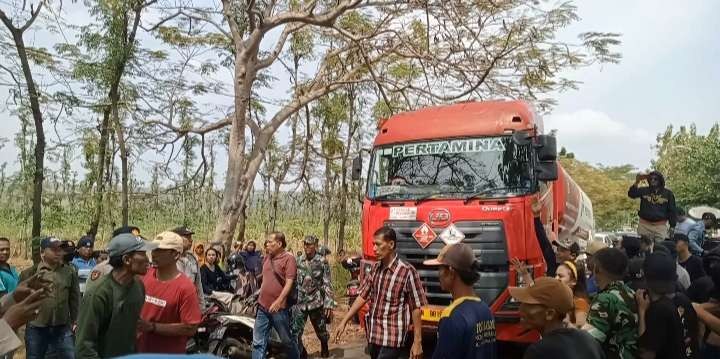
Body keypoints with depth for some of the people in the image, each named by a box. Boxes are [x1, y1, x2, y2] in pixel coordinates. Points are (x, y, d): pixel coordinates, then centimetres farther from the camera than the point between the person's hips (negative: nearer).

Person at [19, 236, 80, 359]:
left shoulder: (70, 272, 2)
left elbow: (74, 299, 5)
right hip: (35, 328, -1)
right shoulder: (30, 273, -3)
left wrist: (75, 321, 5)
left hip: (63, 328, 1)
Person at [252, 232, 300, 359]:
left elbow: (289, 282, -17)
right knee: (258, 342, 5)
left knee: (287, 340, 9)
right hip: (263, 306, 7)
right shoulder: (268, 257, 12)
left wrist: (279, 301, -26)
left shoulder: (288, 258, -10)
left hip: (279, 307, -7)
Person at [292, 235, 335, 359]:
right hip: (299, 302, 2)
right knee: (295, 332, -5)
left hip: (316, 302, -2)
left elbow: (327, 284, -7)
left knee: (321, 330, 14)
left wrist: (329, 304, -13)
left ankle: (325, 349, 44)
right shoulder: (298, 261, 3)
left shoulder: (322, 261, -6)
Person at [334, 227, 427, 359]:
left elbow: (416, 308, -11)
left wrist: (417, 342, -11)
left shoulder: (407, 272, -14)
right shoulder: (375, 268, 5)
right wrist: (344, 322, 7)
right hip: (373, 336, 6)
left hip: (392, 340, -6)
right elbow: (362, 296, 10)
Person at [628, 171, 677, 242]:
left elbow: (672, 211, 8)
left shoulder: (668, 193, 6)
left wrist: (672, 227, 3)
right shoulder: (643, 191, 5)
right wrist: (636, 182, -25)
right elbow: (631, 194, -11)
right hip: (644, 225, 0)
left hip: (660, 226, 0)